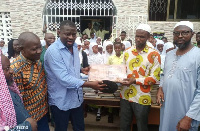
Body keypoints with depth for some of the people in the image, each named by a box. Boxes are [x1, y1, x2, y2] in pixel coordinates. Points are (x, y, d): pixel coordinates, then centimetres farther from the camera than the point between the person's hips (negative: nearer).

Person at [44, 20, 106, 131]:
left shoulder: (74, 47, 4)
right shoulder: (53, 51, -20)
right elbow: (64, 78, -28)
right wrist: (90, 85, -28)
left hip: (77, 98, 7)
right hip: (61, 101, -6)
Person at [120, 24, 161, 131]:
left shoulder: (154, 54, -7)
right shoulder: (127, 52, 6)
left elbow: (155, 78, -10)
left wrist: (135, 80, -20)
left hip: (142, 98, -4)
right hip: (125, 96, 4)